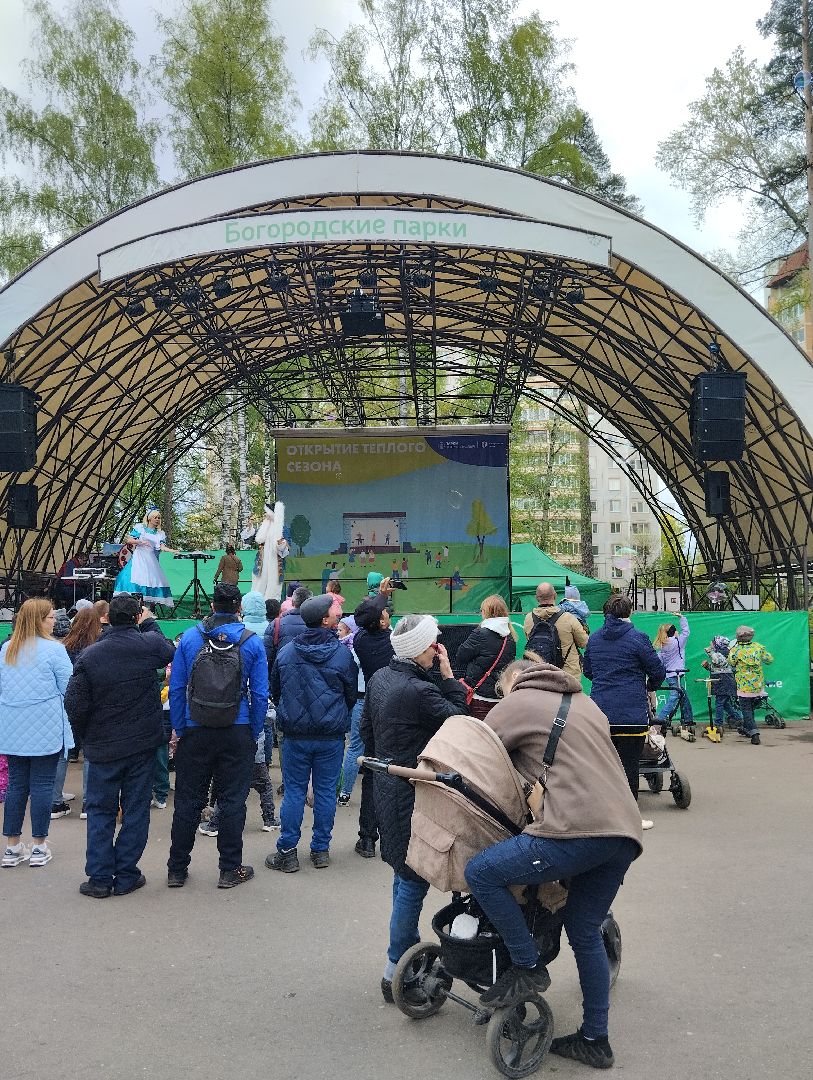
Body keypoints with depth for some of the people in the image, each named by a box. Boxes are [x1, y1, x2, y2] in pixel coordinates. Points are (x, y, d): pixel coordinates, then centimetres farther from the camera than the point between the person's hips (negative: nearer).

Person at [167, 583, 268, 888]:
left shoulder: (189, 637, -2)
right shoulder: (253, 642, -4)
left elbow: (176, 689, 0)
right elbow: (260, 694, -4)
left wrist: (179, 731, 7)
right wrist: (254, 734, 5)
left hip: (195, 732, 1)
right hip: (237, 734, -1)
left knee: (187, 801, 11)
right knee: (232, 802, 8)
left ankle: (177, 870, 20)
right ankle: (230, 870, 16)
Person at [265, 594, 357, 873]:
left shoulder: (285, 652, -1)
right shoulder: (342, 654, -7)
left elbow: (274, 691, 10)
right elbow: (352, 695, 4)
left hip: (295, 734, 1)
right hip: (332, 736, -1)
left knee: (294, 791, 7)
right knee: (326, 791, 9)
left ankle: (287, 852, 10)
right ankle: (321, 850, 17)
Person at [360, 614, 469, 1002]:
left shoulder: (379, 678, 3)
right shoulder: (421, 690, -25)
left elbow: (366, 729, 13)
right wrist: (448, 675, -13)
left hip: (387, 785, 9)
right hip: (413, 794, -9)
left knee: (404, 872, 21)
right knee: (414, 878, 1)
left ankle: (410, 948, 35)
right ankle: (396, 970, 10)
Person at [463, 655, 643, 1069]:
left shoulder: (518, 701, 7)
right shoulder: (584, 702, 28)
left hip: (579, 829, -9)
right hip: (625, 831, 9)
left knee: (480, 872, -2)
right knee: (585, 934, 21)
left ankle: (527, 967, 8)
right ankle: (594, 1040, 27)